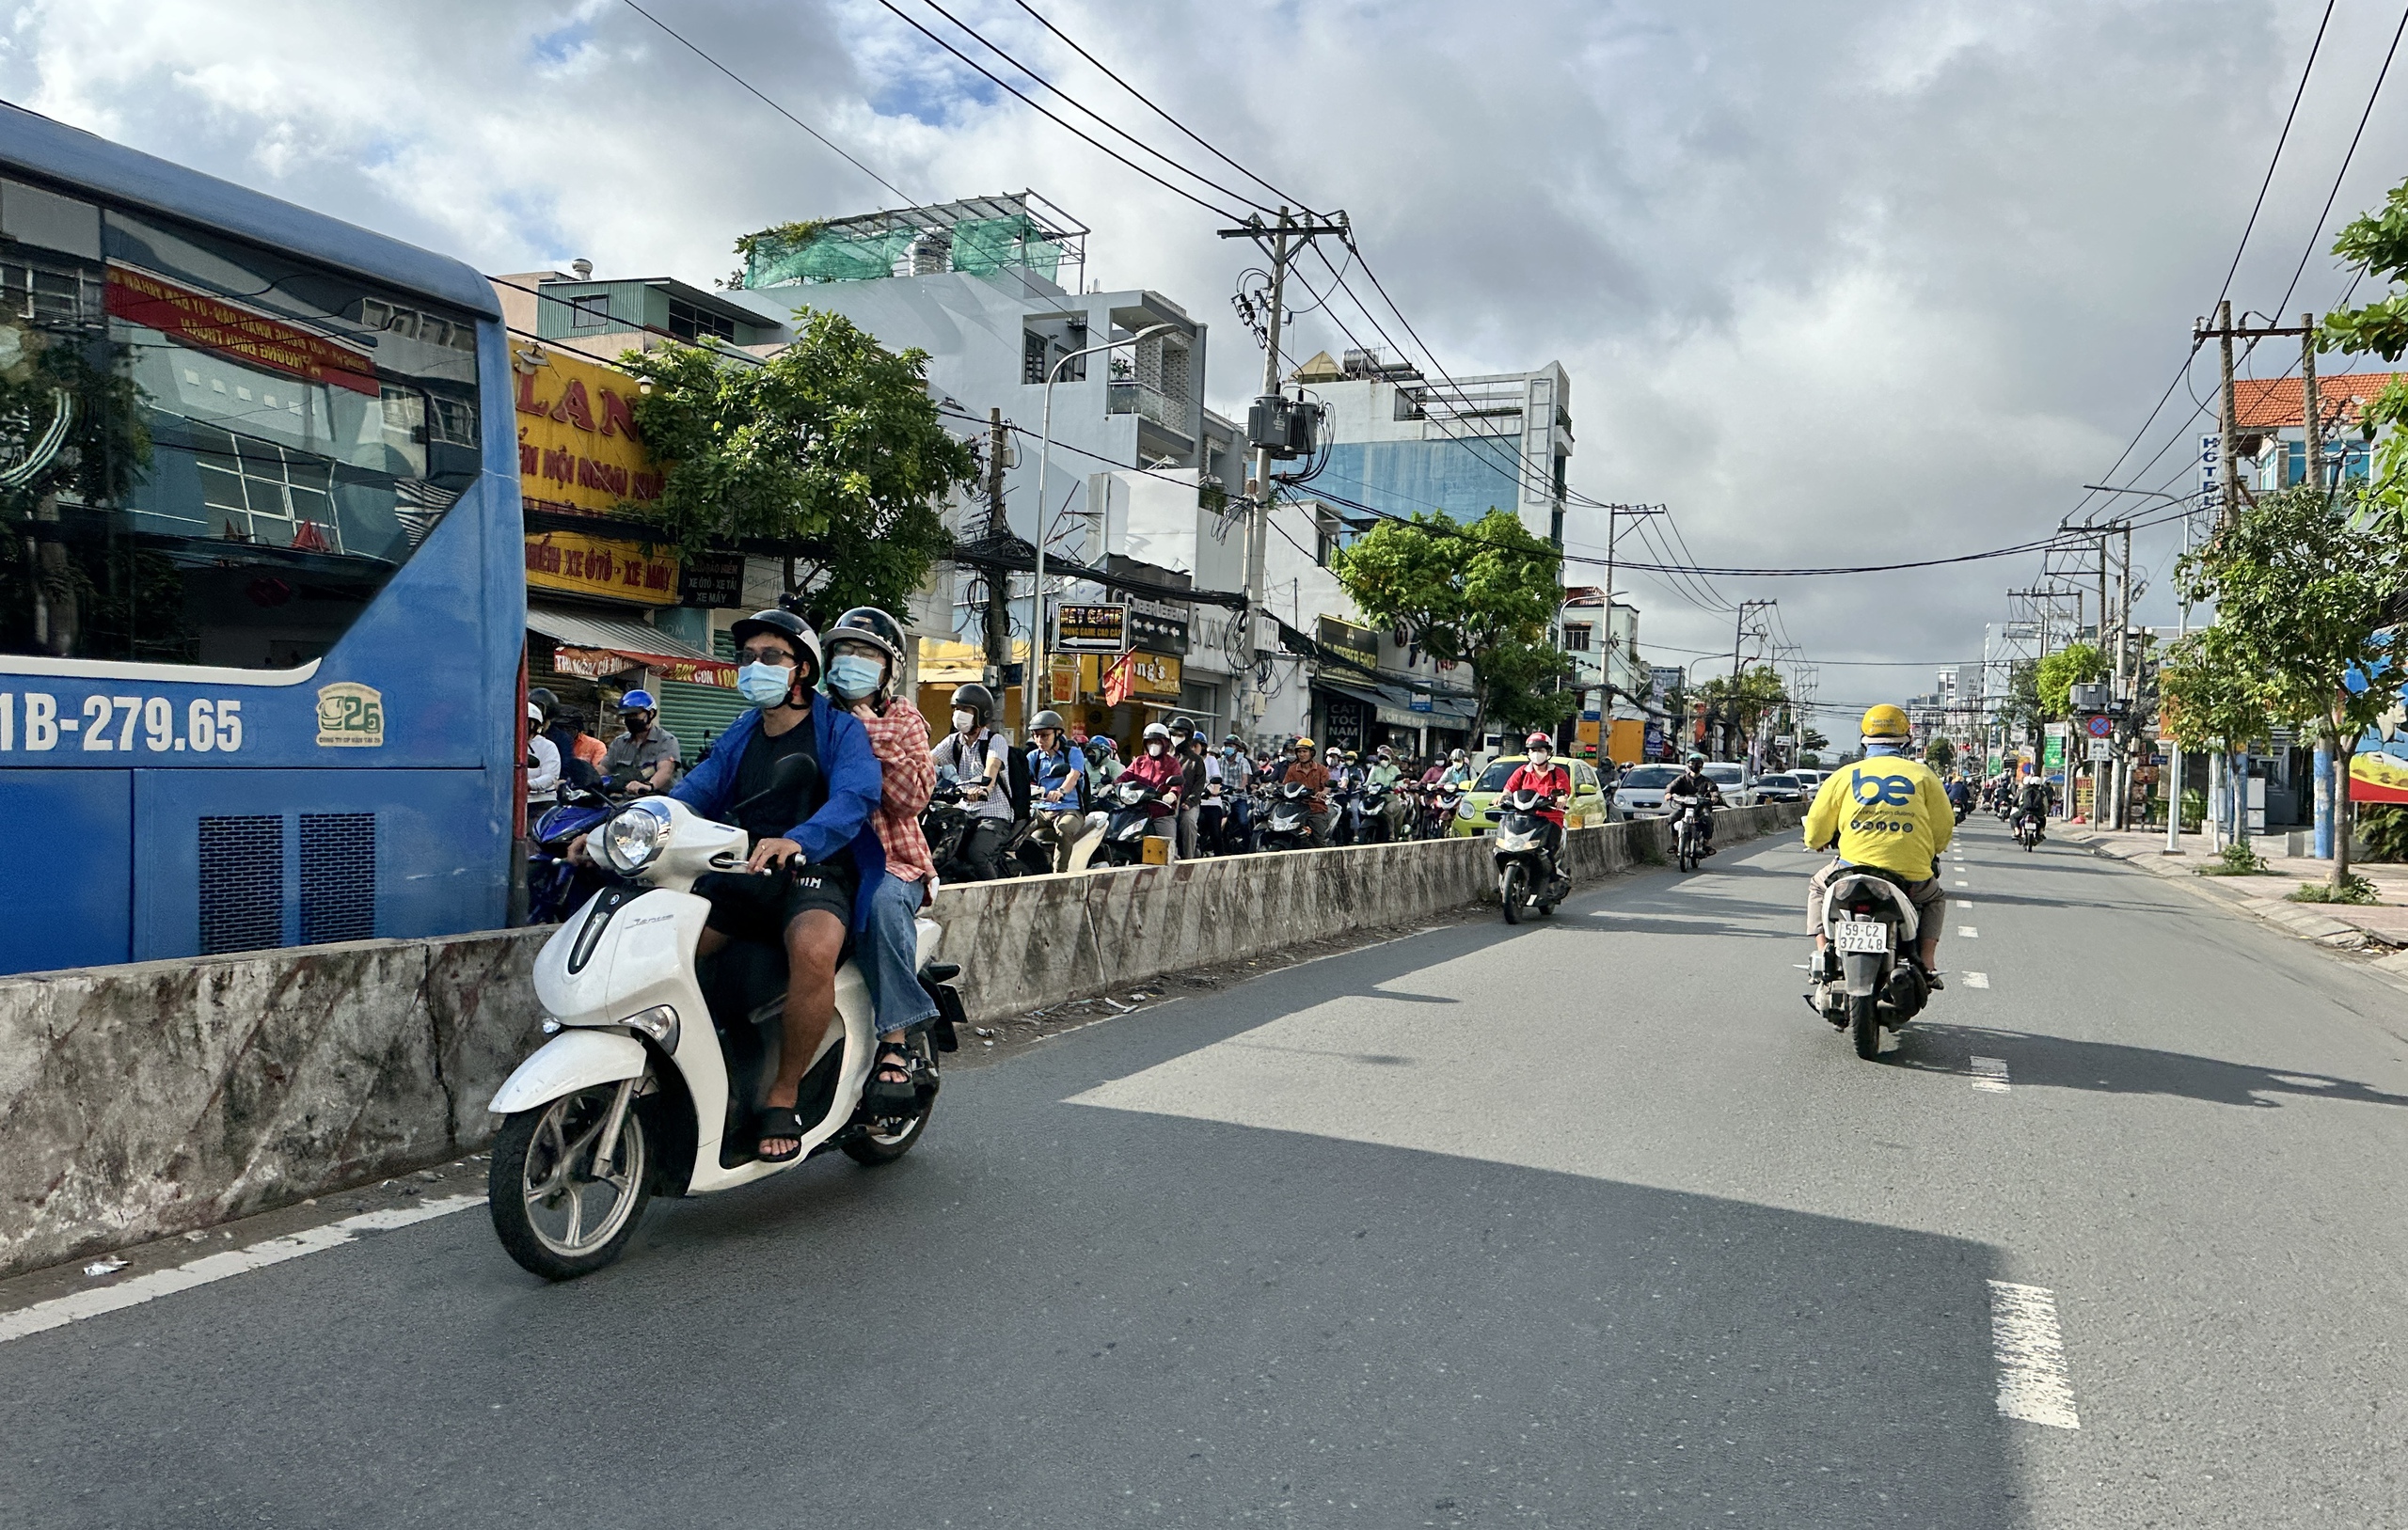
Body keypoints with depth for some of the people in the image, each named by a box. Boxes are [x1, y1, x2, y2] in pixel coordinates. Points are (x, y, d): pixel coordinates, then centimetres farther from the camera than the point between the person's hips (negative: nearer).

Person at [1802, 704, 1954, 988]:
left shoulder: (1844, 775, 6)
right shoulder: (1923, 774, 7)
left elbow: (1815, 829, 9)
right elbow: (1944, 829, 8)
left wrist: (1816, 842, 32)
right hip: (1912, 878, 1)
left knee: (1818, 888, 31)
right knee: (1934, 898, 35)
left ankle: (1823, 952, 13)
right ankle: (1926, 961, 16)